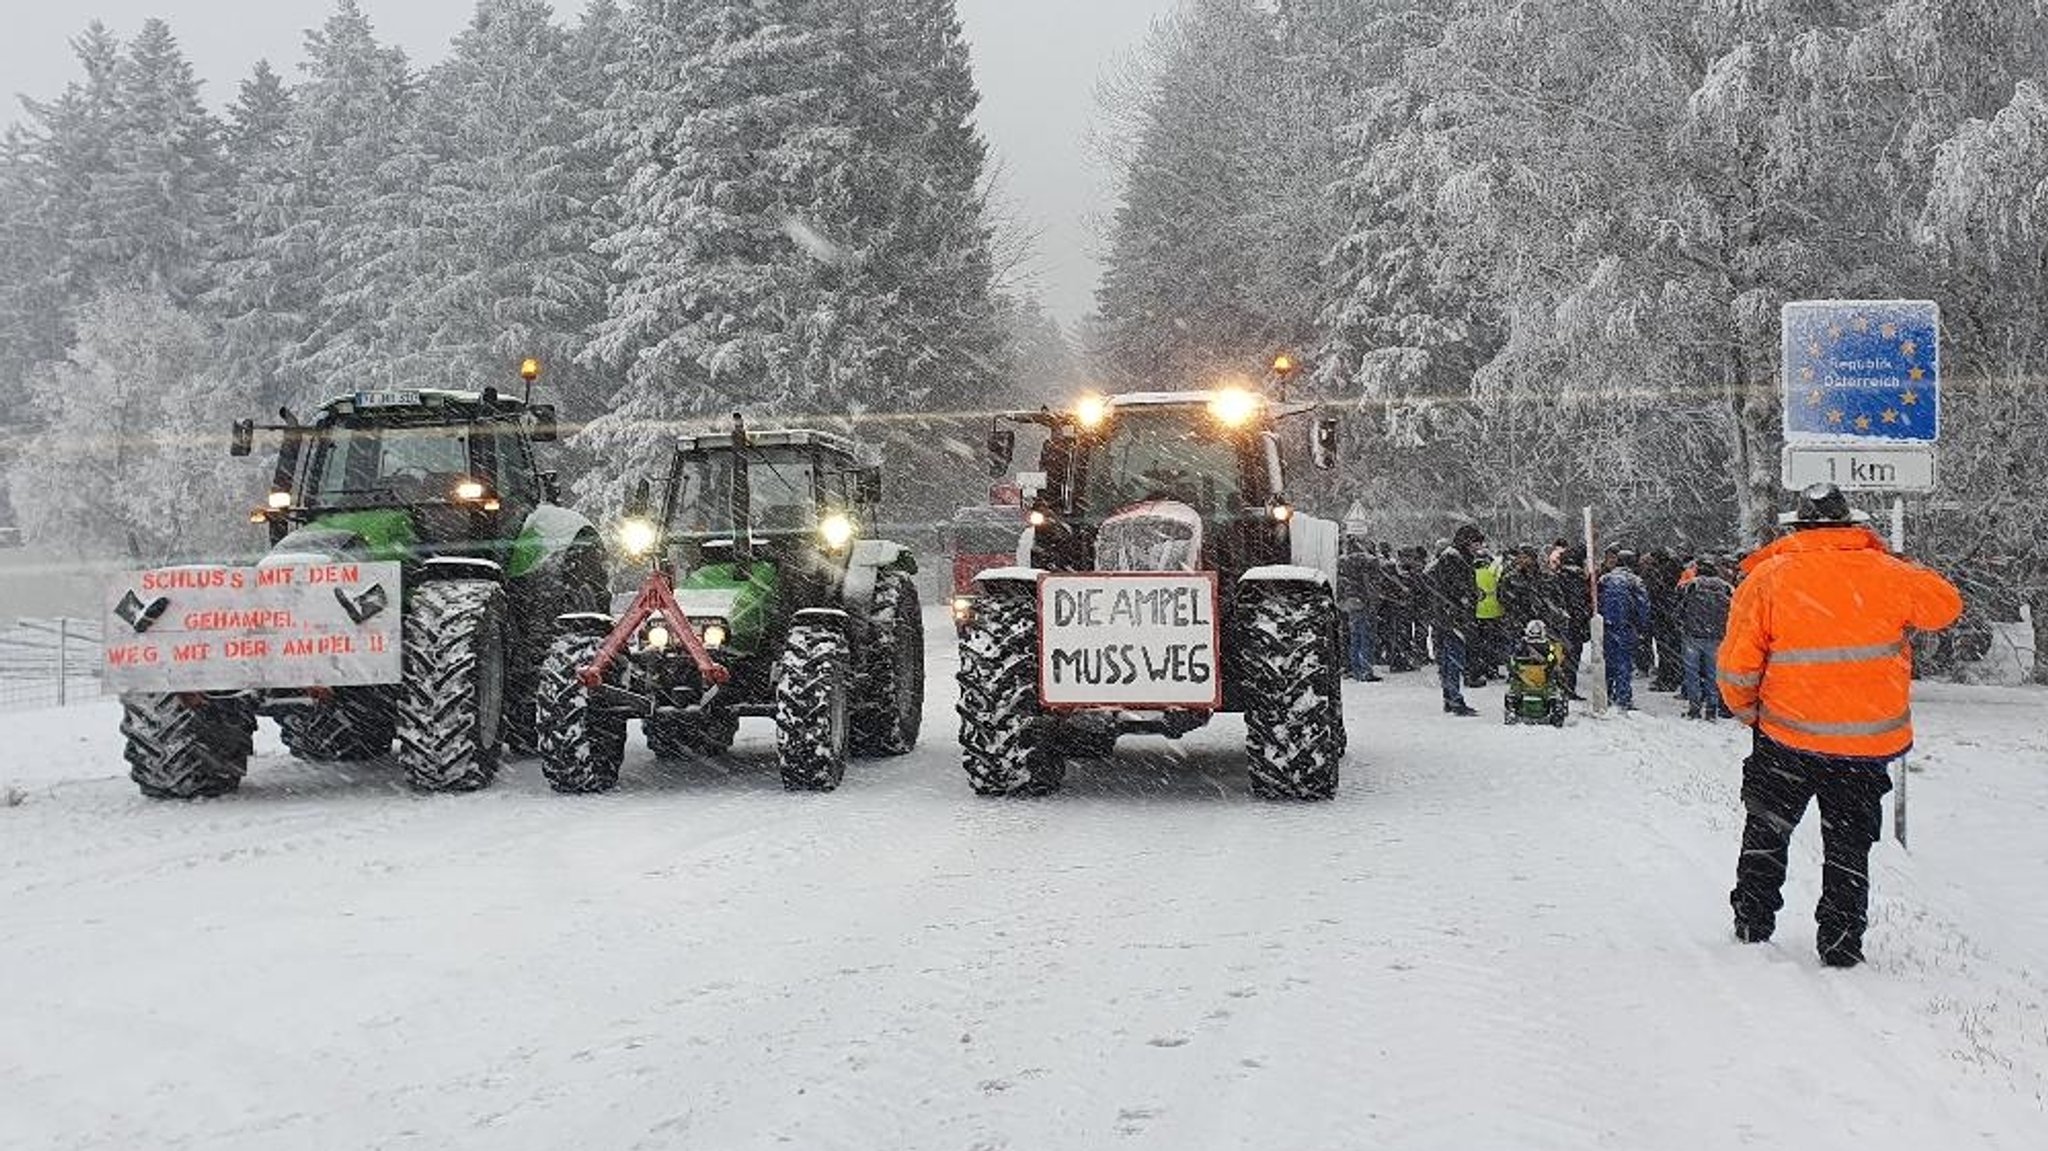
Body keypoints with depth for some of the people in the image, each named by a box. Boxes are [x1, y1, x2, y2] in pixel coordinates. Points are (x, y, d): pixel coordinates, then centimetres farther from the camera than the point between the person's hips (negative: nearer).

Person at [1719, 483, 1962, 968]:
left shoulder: (1767, 577, -8)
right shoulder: (1887, 575, -5)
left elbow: (1737, 666, -9)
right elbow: (1946, 604, 13)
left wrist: (1746, 710, 9)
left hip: (1787, 737, -1)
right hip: (1868, 743, 1)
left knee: (1766, 830, 19)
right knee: (1849, 842, 13)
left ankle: (1752, 923, 25)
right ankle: (1841, 942, 13)